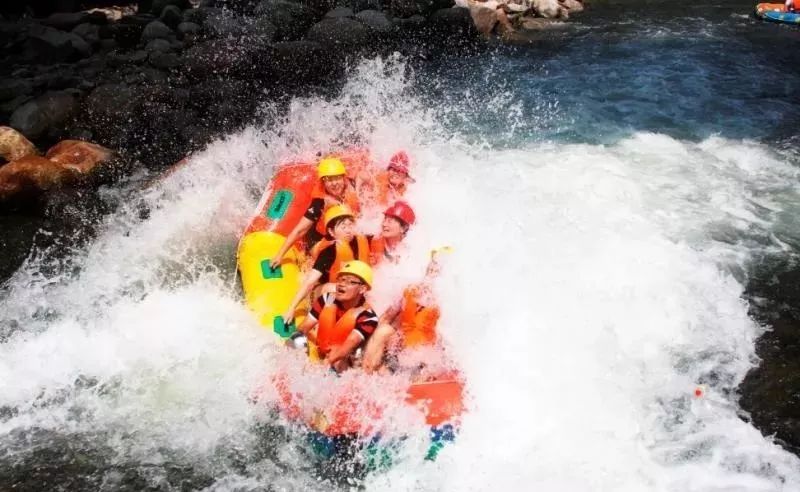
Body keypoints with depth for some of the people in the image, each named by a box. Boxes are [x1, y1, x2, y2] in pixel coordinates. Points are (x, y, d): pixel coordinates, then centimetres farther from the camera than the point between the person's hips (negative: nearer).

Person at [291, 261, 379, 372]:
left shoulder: (368, 317, -18)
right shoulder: (327, 299, -9)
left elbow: (350, 343, -31)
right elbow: (303, 328, -11)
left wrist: (327, 361, -47)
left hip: (341, 358, -2)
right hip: (319, 352, 2)